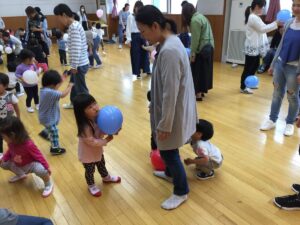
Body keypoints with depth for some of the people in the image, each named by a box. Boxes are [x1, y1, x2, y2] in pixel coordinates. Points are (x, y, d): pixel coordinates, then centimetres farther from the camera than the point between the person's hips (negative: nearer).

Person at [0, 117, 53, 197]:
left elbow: (38, 155, -26)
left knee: (41, 169, -37)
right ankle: (21, 174, 29)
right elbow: (10, 151, 8)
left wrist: (47, 167, -24)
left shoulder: (28, 144, -36)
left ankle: (48, 184, -4)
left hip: (31, 164, -8)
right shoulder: (11, 142, -15)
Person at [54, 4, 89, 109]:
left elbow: (76, 49, -25)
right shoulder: (74, 25, 10)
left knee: (81, 88, 3)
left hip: (79, 64, -10)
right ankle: (73, 103, 43)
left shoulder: (74, 27, -20)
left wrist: (74, 66, -21)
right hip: (79, 63, 10)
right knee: (74, 83, 25)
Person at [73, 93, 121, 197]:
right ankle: (91, 186, 48)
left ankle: (106, 177, 59)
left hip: (98, 149, 7)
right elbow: (92, 142, -32)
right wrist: (106, 140, -23)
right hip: (88, 154, -7)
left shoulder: (97, 116, -18)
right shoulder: (85, 127, -39)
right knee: (90, 171, 20)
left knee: (101, 164, 31)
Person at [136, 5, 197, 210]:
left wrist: (165, 124, -19)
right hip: (174, 109, 10)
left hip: (173, 113, -10)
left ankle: (181, 192, 28)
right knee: (167, 149, 27)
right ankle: (170, 173, 51)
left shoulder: (169, 51, -29)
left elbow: (170, 93, -27)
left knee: (168, 152, 7)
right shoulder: (172, 41, 4)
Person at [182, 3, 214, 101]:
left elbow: (195, 39, -18)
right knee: (203, 70, 16)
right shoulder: (200, 16, 15)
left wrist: (193, 53, -14)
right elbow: (203, 35, 13)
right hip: (208, 47, 10)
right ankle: (201, 90, 26)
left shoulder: (195, 20, -15)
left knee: (197, 71, -2)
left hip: (201, 49, -10)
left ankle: (198, 94, 4)